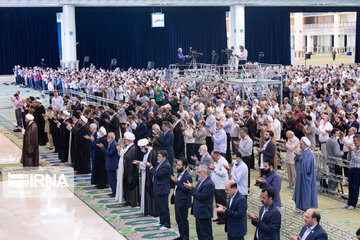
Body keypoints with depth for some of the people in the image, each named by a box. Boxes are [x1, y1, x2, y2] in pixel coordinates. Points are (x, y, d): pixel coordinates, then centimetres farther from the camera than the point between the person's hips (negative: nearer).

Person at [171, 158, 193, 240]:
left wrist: (176, 181, -25)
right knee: (178, 219, 17)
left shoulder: (187, 176, -19)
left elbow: (185, 189, -26)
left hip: (183, 202, -9)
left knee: (183, 220, 1)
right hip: (177, 201, 9)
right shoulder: (179, 174, 10)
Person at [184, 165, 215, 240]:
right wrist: (191, 187, -5)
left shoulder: (209, 184, -20)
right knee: (200, 233, 18)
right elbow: (196, 193, 12)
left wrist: (192, 188, -20)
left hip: (204, 213, -10)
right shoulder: (200, 181, 11)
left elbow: (201, 197, -24)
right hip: (199, 213, 10)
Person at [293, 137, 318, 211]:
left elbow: (305, 162, -26)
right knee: (300, 189, 11)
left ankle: (307, 208, 4)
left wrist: (299, 155, -23)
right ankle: (301, 206, 19)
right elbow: (297, 161, 8)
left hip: (306, 176, -8)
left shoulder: (310, 153, -15)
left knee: (306, 190, -3)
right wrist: (297, 156, -11)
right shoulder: (302, 151, 8)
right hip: (300, 174, 8)